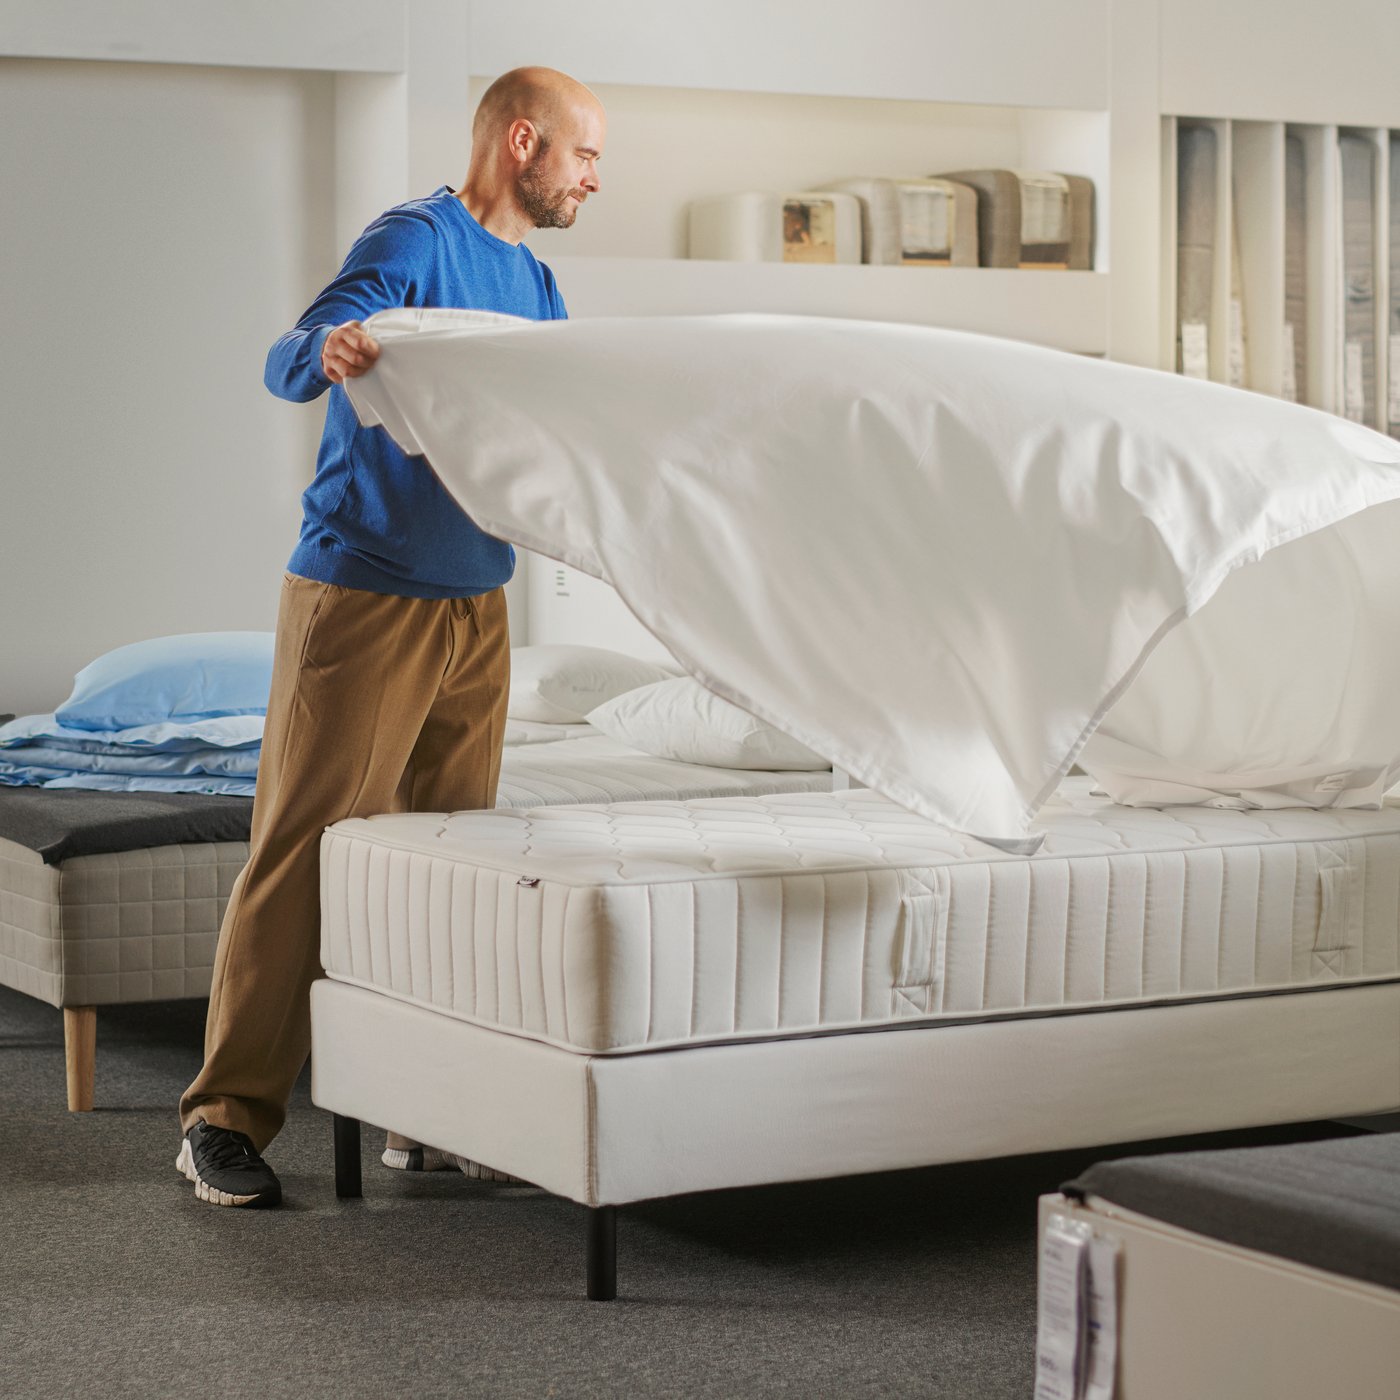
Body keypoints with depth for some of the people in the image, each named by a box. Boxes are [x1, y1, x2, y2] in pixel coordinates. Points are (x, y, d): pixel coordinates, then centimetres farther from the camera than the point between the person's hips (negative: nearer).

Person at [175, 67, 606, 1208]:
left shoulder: (537, 286, 17)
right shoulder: (416, 241, -9)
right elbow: (289, 361, -22)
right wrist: (328, 351, -44)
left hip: (477, 609, 8)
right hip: (362, 599, -8)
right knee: (305, 851, -7)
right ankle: (227, 1117, -4)